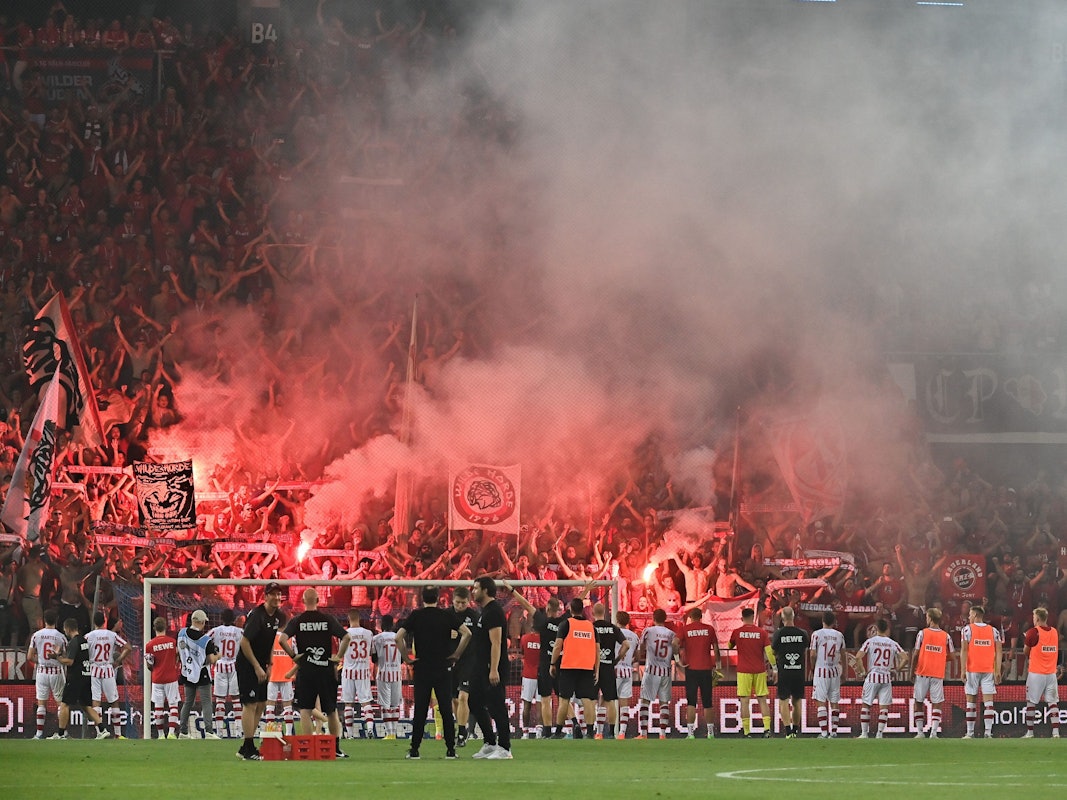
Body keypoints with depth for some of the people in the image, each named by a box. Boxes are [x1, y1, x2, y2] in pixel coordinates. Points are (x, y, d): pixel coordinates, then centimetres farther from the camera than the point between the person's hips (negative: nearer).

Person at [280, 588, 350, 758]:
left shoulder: (297, 621, -1)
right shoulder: (328, 619, 1)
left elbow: (282, 639, -13)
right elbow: (346, 637, -6)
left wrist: (293, 655, -2)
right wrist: (338, 656, 2)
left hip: (305, 670, -1)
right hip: (326, 670, 1)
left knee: (305, 710, 1)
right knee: (331, 710, 11)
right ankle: (336, 748, 12)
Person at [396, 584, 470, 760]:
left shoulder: (416, 616, 0)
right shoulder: (447, 615, 0)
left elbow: (399, 637, -9)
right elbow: (467, 633, -6)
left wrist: (406, 658, 0)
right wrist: (456, 654, 1)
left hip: (421, 668, 0)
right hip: (443, 669, 0)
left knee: (420, 711, 3)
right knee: (446, 710, 3)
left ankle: (414, 750, 1)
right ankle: (450, 750, 1)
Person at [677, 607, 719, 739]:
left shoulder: (685, 629, 0)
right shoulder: (709, 629, 5)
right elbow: (715, 648, 6)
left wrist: (680, 660, -5)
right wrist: (716, 665, 13)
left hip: (691, 668, -2)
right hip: (706, 668, 2)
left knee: (691, 702, 0)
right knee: (707, 702, 10)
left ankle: (690, 732, -8)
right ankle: (710, 732, 13)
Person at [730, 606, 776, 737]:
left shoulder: (737, 633, -2)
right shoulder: (762, 633, -1)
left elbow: (729, 646, 16)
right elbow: (769, 651, -4)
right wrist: (774, 668, 2)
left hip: (744, 671, -1)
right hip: (759, 671, 1)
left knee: (745, 701, 0)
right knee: (762, 700, 7)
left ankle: (746, 731, -2)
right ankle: (767, 728, -4)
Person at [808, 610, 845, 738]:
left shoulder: (817, 634, -6)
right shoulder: (839, 635, 4)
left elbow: (812, 655, -8)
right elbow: (843, 655, 11)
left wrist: (812, 669, 7)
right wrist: (843, 670, 23)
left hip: (821, 671, -3)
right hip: (835, 671, 3)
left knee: (821, 702, -3)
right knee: (834, 702, 9)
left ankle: (824, 732, -9)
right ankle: (833, 731, 8)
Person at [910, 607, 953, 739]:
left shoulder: (922, 633, -4)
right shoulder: (946, 636, 2)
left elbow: (916, 654, -4)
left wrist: (912, 671, 6)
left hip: (922, 673, -1)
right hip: (938, 674, 1)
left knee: (918, 702, 9)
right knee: (937, 703, 3)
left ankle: (919, 732, 6)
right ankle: (934, 732, -11)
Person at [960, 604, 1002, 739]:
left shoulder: (967, 629, -2)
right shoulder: (993, 631, 6)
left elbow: (964, 651, -7)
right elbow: (998, 652, 3)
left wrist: (963, 671, -7)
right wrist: (998, 672, 4)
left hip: (972, 670, -2)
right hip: (989, 670, 2)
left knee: (971, 701, 6)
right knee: (988, 701, -1)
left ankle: (970, 732, 7)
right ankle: (988, 732, -10)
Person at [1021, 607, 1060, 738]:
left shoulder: (1033, 632, -9)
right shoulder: (1054, 632, 5)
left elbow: (1025, 652, 1)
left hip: (1036, 673, -4)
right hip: (1051, 672, 4)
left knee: (1031, 703, 5)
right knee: (1053, 702, 3)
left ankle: (1030, 731, 6)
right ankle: (1056, 731, -5)